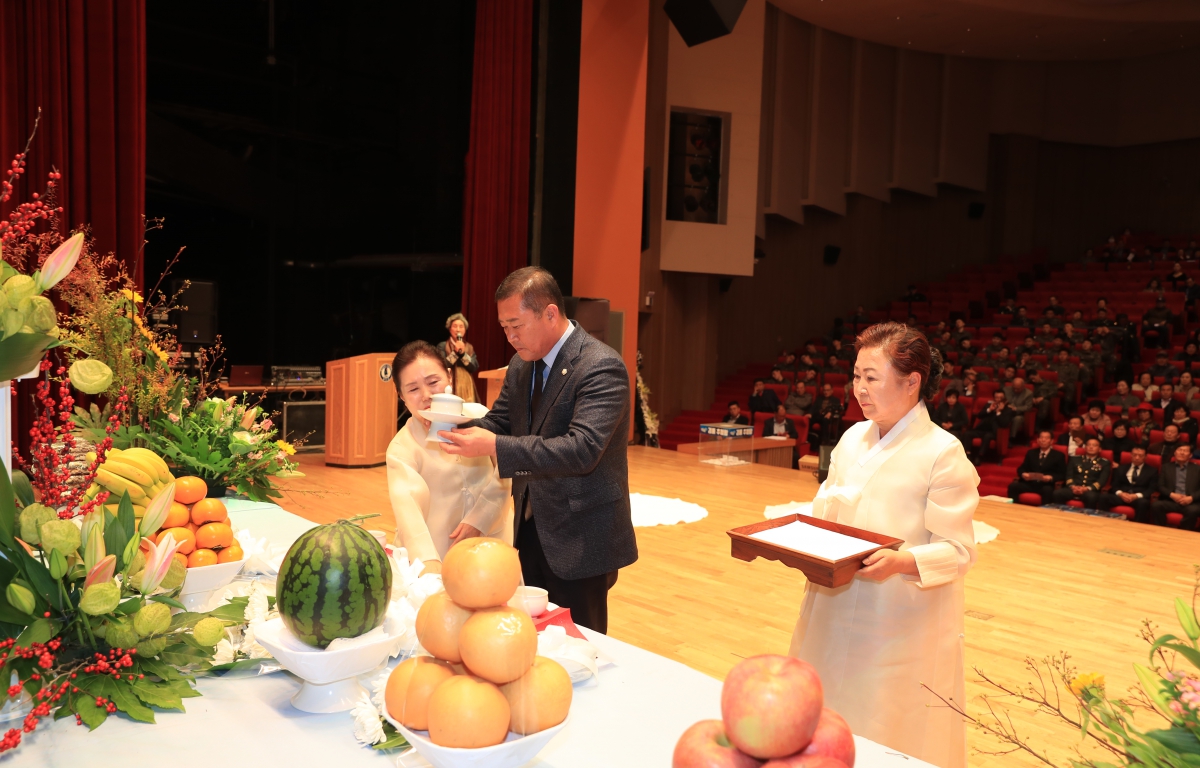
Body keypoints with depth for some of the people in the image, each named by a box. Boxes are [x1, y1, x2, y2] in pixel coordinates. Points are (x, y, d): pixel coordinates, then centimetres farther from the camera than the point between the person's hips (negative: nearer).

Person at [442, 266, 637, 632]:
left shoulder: (602, 366, -20)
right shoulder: (522, 363, 7)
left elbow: (582, 449, -29)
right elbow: (500, 421, 11)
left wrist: (495, 447, -33)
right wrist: (461, 427, -12)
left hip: (579, 540, -7)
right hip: (531, 530, 8)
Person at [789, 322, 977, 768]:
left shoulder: (943, 453, -13)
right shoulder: (852, 439, 6)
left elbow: (957, 551, -15)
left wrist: (902, 561, -32)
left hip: (901, 623, -6)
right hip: (835, 613, 6)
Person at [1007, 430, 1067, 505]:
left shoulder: (1059, 455, 11)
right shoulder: (1031, 452, 20)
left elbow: (1062, 475, 2)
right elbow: (1021, 468, 14)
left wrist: (1051, 477, -18)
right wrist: (1023, 474, -10)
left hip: (1046, 485, -3)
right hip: (1029, 483, 3)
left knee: (1047, 490, -39)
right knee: (1012, 486, -25)